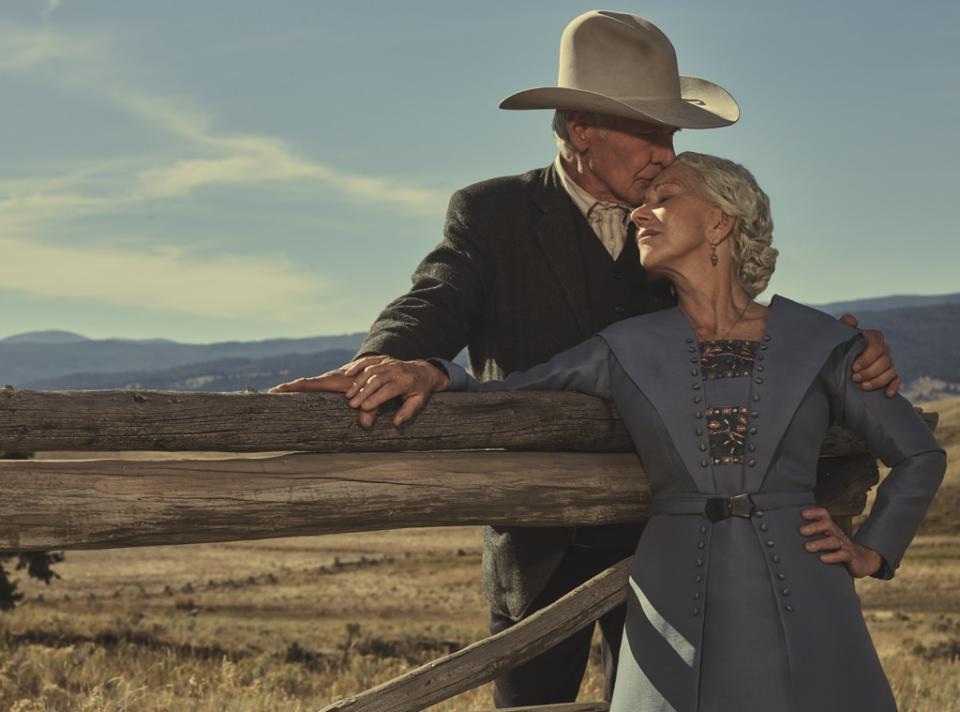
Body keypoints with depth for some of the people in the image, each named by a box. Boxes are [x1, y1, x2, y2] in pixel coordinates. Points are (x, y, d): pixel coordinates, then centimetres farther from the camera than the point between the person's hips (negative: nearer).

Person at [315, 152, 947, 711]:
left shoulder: (818, 342, 4)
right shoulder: (629, 351, 6)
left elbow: (918, 454, 16)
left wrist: (873, 552, 7)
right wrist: (431, 375, -15)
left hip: (801, 616, 0)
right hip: (680, 612, 1)